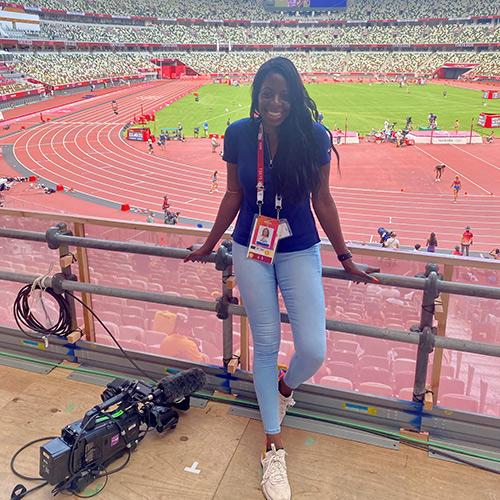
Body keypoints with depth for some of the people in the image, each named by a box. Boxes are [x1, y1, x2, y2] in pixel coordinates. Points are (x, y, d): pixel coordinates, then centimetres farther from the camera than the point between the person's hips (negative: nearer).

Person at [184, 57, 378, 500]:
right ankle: (274, 448, 26)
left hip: (300, 252, 0)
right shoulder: (239, 134, -8)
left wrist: (346, 258, 2)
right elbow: (234, 195, 3)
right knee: (266, 346, 9)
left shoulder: (313, 136, -11)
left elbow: (322, 200, -3)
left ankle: (285, 387, 34)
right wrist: (208, 246, 11)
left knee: (314, 350, -6)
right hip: (251, 251, 1)